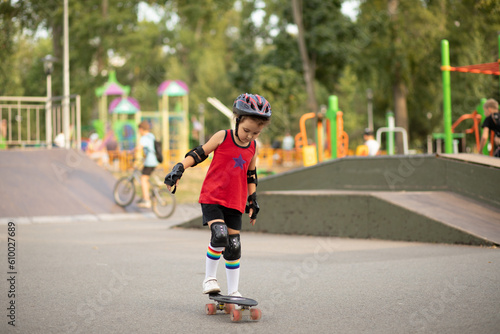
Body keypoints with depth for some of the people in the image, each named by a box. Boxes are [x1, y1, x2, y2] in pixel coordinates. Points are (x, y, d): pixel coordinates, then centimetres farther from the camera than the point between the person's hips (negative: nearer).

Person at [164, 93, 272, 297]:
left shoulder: (253, 147, 8)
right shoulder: (223, 137, -6)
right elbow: (198, 154, -4)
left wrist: (253, 201, 20)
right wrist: (178, 170, -14)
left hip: (235, 203, 4)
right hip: (211, 198, -4)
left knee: (233, 246, 3)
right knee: (219, 236, -23)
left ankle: (233, 291, 14)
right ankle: (209, 278, -2)